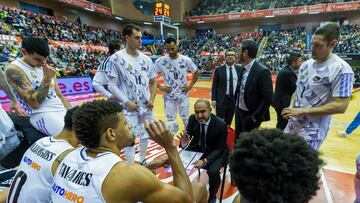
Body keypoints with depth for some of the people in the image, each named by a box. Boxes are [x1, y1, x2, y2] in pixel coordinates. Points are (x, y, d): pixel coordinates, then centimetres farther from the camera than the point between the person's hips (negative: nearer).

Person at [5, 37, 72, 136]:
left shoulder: (44, 67, 14)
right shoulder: (14, 70, -7)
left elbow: (60, 96, 14)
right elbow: (34, 103, -15)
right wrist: (47, 78, -17)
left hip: (63, 110, 7)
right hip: (43, 116, -7)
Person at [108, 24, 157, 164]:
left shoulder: (146, 59, 6)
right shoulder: (116, 58, -9)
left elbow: (153, 82, 13)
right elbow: (113, 85, -10)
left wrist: (152, 98, -1)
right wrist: (126, 102, -18)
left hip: (146, 107, 6)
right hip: (129, 108, -5)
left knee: (145, 136, 19)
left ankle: (143, 161, 41)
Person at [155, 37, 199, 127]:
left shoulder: (186, 60, -7)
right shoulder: (161, 61, -9)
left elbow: (197, 72, 6)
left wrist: (190, 85, -2)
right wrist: (160, 87, -7)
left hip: (183, 94, 0)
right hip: (169, 95, 0)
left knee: (185, 118, 11)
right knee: (170, 119, 10)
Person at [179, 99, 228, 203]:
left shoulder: (220, 124, -25)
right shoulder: (192, 119, -15)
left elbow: (220, 149, -19)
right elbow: (188, 135, -5)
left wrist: (205, 161, -35)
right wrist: (184, 143, -31)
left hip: (216, 152, -3)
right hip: (197, 148, 4)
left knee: (213, 171, -30)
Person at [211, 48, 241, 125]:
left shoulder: (239, 69, 4)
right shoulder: (219, 70, -3)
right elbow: (214, 86, -2)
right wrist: (213, 99, -8)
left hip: (235, 99, 3)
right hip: (222, 99, -2)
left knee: (229, 121, 15)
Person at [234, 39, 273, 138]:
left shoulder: (262, 71, -21)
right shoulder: (244, 69, 4)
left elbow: (268, 99, -20)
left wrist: (255, 117, -18)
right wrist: (237, 109, 11)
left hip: (250, 115, -7)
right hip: (239, 112, 7)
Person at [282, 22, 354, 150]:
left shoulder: (342, 69, -16)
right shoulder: (306, 64, 5)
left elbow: (340, 106, -20)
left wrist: (302, 111, -20)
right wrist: (292, 107, -5)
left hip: (313, 130, -7)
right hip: (293, 123, 7)